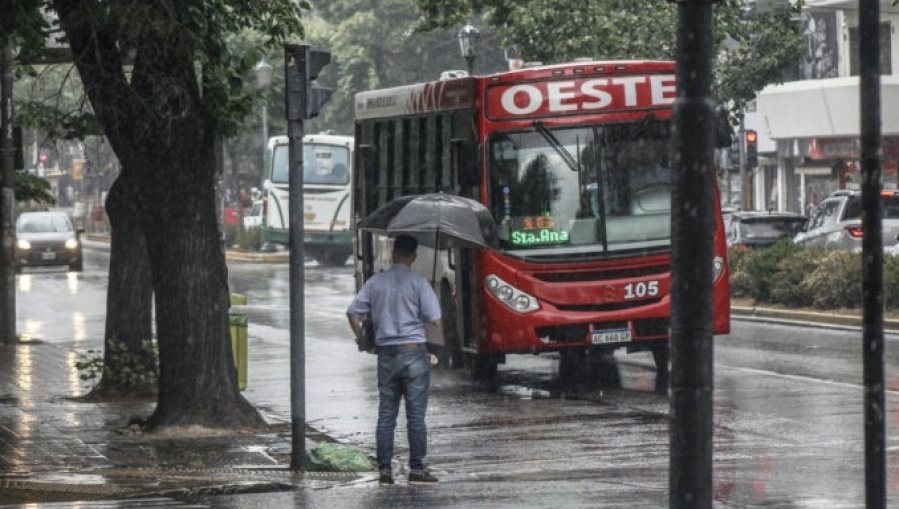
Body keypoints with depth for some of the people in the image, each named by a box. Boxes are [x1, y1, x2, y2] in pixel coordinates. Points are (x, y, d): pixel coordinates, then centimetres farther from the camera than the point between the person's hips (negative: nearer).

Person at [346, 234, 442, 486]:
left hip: (386, 354, 3)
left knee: (386, 416, 8)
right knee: (416, 415, 0)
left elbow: (353, 312, 3)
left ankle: (384, 470, 6)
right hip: (414, 351, -3)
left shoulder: (375, 282, 4)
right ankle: (416, 469, -1)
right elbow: (435, 320, -10)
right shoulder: (418, 283, -6)